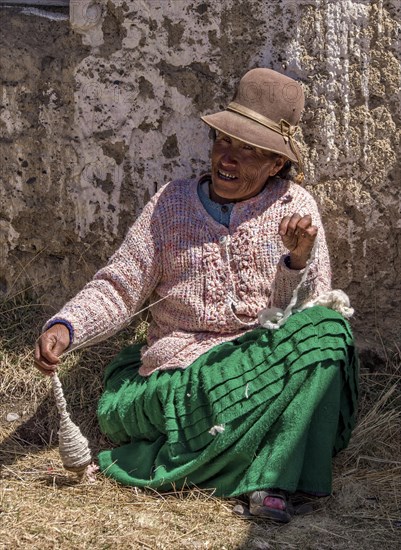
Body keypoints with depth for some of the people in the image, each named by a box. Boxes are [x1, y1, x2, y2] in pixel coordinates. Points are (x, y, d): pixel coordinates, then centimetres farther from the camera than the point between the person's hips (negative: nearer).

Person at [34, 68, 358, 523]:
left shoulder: (295, 206, 7)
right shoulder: (172, 203, 10)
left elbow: (311, 310, 4)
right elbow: (118, 288, 7)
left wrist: (299, 261, -16)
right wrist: (65, 327, -10)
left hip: (265, 364, 0)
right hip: (179, 375, 0)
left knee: (327, 330, -30)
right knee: (116, 413, -31)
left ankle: (274, 480, -30)